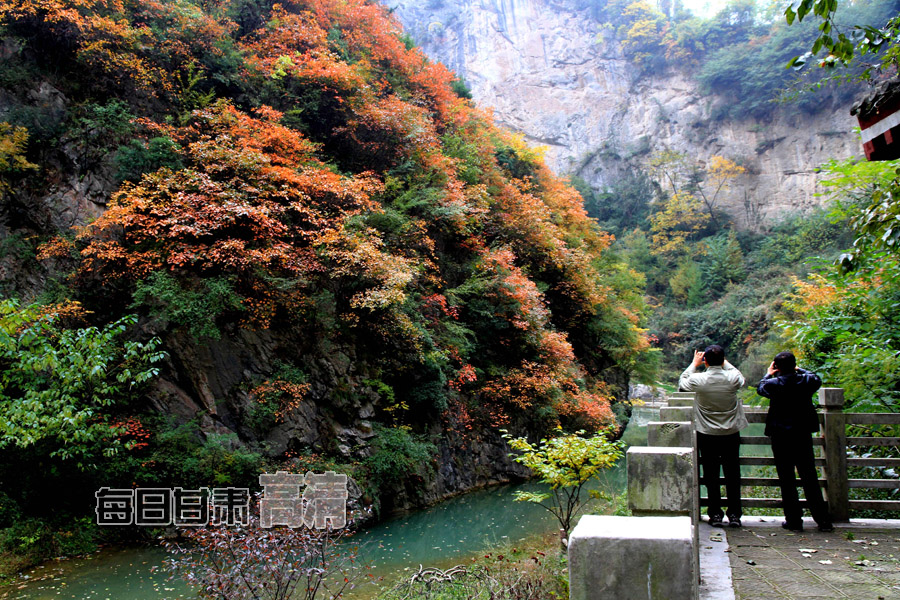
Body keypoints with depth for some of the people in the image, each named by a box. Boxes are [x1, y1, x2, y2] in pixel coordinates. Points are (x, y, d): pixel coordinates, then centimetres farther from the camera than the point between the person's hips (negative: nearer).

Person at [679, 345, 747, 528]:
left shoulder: (698, 379, -15)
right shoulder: (733, 378, -12)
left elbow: (682, 383, 7)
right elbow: (741, 379, 14)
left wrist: (694, 364, 15)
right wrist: (724, 363, 18)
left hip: (707, 435, -1)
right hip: (731, 435, 1)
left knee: (711, 475, 8)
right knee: (732, 475, 11)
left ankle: (715, 514, 13)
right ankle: (734, 514, 15)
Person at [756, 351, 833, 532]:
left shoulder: (774, 384, -11)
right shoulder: (807, 381, -5)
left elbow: (760, 388, 12)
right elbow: (817, 379, 19)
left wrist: (768, 374, 27)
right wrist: (799, 370, 29)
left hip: (781, 437, -3)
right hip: (803, 436, 3)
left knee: (786, 479, 5)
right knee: (810, 478, 10)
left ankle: (794, 521, 7)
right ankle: (823, 520, 14)